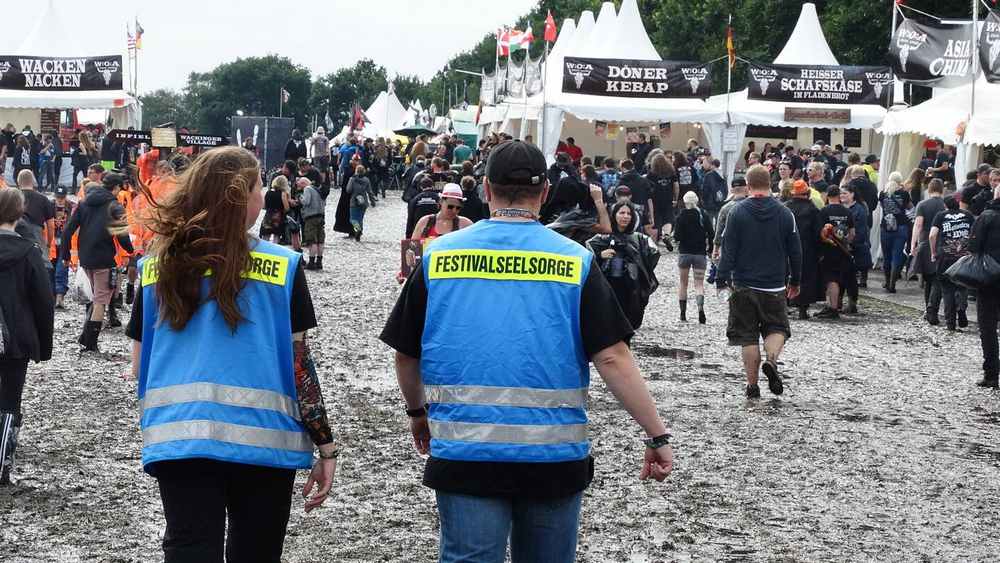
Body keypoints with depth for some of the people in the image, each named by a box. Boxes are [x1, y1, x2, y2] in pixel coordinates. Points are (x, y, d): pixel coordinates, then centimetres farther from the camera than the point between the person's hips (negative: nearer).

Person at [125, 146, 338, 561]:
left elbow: (139, 366, 9)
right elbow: (299, 365, -5)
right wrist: (326, 446, 2)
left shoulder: (158, 266, 5)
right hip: (262, 439, -1)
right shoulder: (281, 266, -4)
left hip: (178, 438, 1)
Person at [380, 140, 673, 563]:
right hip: (555, 457, 0)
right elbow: (612, 358, -8)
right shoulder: (575, 261, -2)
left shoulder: (438, 255, 1)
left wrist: (417, 412, 26)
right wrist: (657, 435, -1)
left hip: (465, 454, 0)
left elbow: (406, 354, 8)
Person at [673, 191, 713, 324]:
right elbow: (711, 234, -4)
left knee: (683, 283, 14)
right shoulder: (704, 215, -2)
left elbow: (677, 236, -12)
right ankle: (700, 308, -23)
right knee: (699, 283, 3)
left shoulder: (681, 216, -8)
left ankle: (683, 313, 14)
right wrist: (710, 249, 10)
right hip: (700, 253, 1)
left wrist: (675, 236, 10)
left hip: (685, 252, -1)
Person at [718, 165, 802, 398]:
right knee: (777, 328, 14)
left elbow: (728, 250, -6)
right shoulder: (784, 213, 1)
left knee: (748, 335, 6)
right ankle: (771, 360, -15)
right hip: (775, 286, 1)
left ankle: (752, 385, 6)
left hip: (744, 285, -1)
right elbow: (795, 251, 6)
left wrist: (722, 279, 0)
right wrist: (795, 281, 18)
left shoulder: (738, 213, -5)